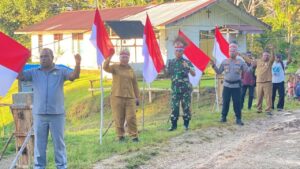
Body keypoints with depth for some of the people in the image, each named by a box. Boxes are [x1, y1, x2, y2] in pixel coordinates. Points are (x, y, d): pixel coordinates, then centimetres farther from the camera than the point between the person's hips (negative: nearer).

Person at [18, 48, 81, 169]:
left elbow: (74, 76, -11)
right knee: (39, 143, 8)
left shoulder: (61, 72, 4)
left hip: (57, 114, -1)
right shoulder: (34, 73, 8)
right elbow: (19, 76, -1)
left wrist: (77, 63, -30)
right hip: (39, 114, 2)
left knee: (59, 142, 7)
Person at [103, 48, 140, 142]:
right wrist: (109, 57, -28)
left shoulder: (131, 70, 13)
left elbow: (135, 85, 15)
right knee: (118, 118, 2)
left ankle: (134, 136, 6)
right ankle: (120, 136, 12)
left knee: (131, 118, -2)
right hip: (117, 97, -2)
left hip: (130, 97, 2)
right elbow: (105, 67, -15)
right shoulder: (115, 67, 5)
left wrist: (137, 97, 11)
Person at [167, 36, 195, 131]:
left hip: (186, 89, -2)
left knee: (186, 106, 3)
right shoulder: (171, 62, 5)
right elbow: (167, 74, 9)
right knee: (174, 107, -1)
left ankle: (186, 124, 14)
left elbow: (194, 74, -9)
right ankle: (174, 125, 8)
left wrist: (188, 67, -26)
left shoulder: (187, 62, -2)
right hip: (175, 89, 2)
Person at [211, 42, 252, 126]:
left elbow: (247, 70, 0)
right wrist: (214, 66, -3)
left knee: (237, 102, 0)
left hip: (236, 86, -1)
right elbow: (219, 72, 9)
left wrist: (252, 66, -16)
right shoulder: (224, 62, 6)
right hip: (226, 85, 2)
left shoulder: (241, 62, 1)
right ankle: (223, 117, 15)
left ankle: (238, 119, 7)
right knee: (225, 102, 5)